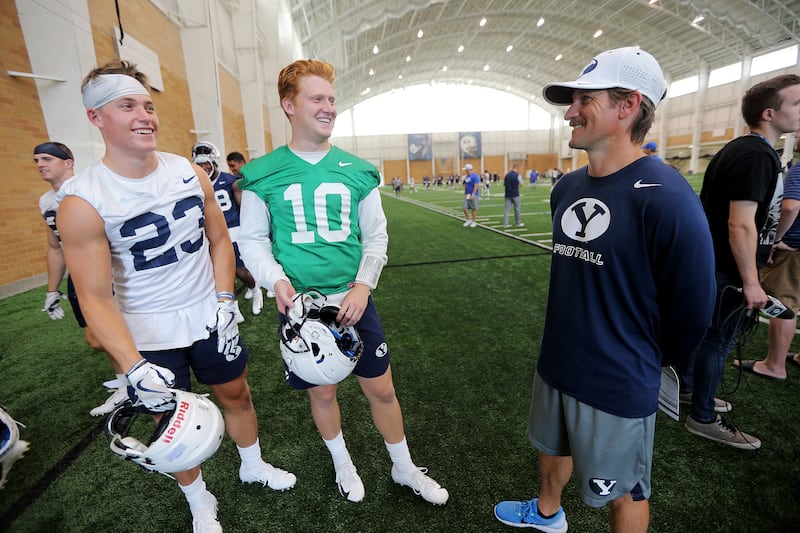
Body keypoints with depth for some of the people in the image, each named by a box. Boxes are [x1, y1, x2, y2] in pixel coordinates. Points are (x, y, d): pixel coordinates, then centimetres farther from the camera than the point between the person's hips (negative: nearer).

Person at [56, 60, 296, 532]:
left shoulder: (190, 172, -5)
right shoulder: (82, 202, -16)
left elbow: (219, 239, 3)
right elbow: (96, 297, -16)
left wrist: (225, 303, -5)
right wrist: (134, 368, -23)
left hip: (210, 319, 3)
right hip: (148, 336, -3)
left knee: (237, 393, 18)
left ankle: (253, 466, 47)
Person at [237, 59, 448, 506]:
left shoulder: (357, 171, 0)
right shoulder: (264, 174, -3)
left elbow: (376, 237, 3)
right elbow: (253, 239, 2)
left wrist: (363, 286, -10)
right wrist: (277, 279, -15)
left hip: (354, 300, 1)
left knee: (382, 389, 11)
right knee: (322, 391, 17)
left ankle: (405, 468, 39)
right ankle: (343, 464, 47)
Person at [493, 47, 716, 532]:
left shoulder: (665, 198, -24)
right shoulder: (567, 188, 0)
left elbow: (691, 311, -16)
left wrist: (644, 360, 1)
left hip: (617, 387, -7)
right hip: (556, 366, 7)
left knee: (624, 492, 19)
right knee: (553, 448, 29)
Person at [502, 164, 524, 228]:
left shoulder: (507, 175, 5)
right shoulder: (517, 175, -8)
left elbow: (504, 184, 11)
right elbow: (521, 184, -4)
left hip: (508, 194, 4)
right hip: (515, 194, -4)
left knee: (506, 209, 2)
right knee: (517, 209, 8)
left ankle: (505, 224, -2)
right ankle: (518, 223, 18)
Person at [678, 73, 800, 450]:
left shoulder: (741, 149, 11)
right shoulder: (757, 155, -20)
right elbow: (741, 226, -25)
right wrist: (750, 281, -21)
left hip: (708, 261, 10)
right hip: (727, 270, -10)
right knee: (718, 341, 1)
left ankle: (686, 386, 38)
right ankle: (703, 418, 16)